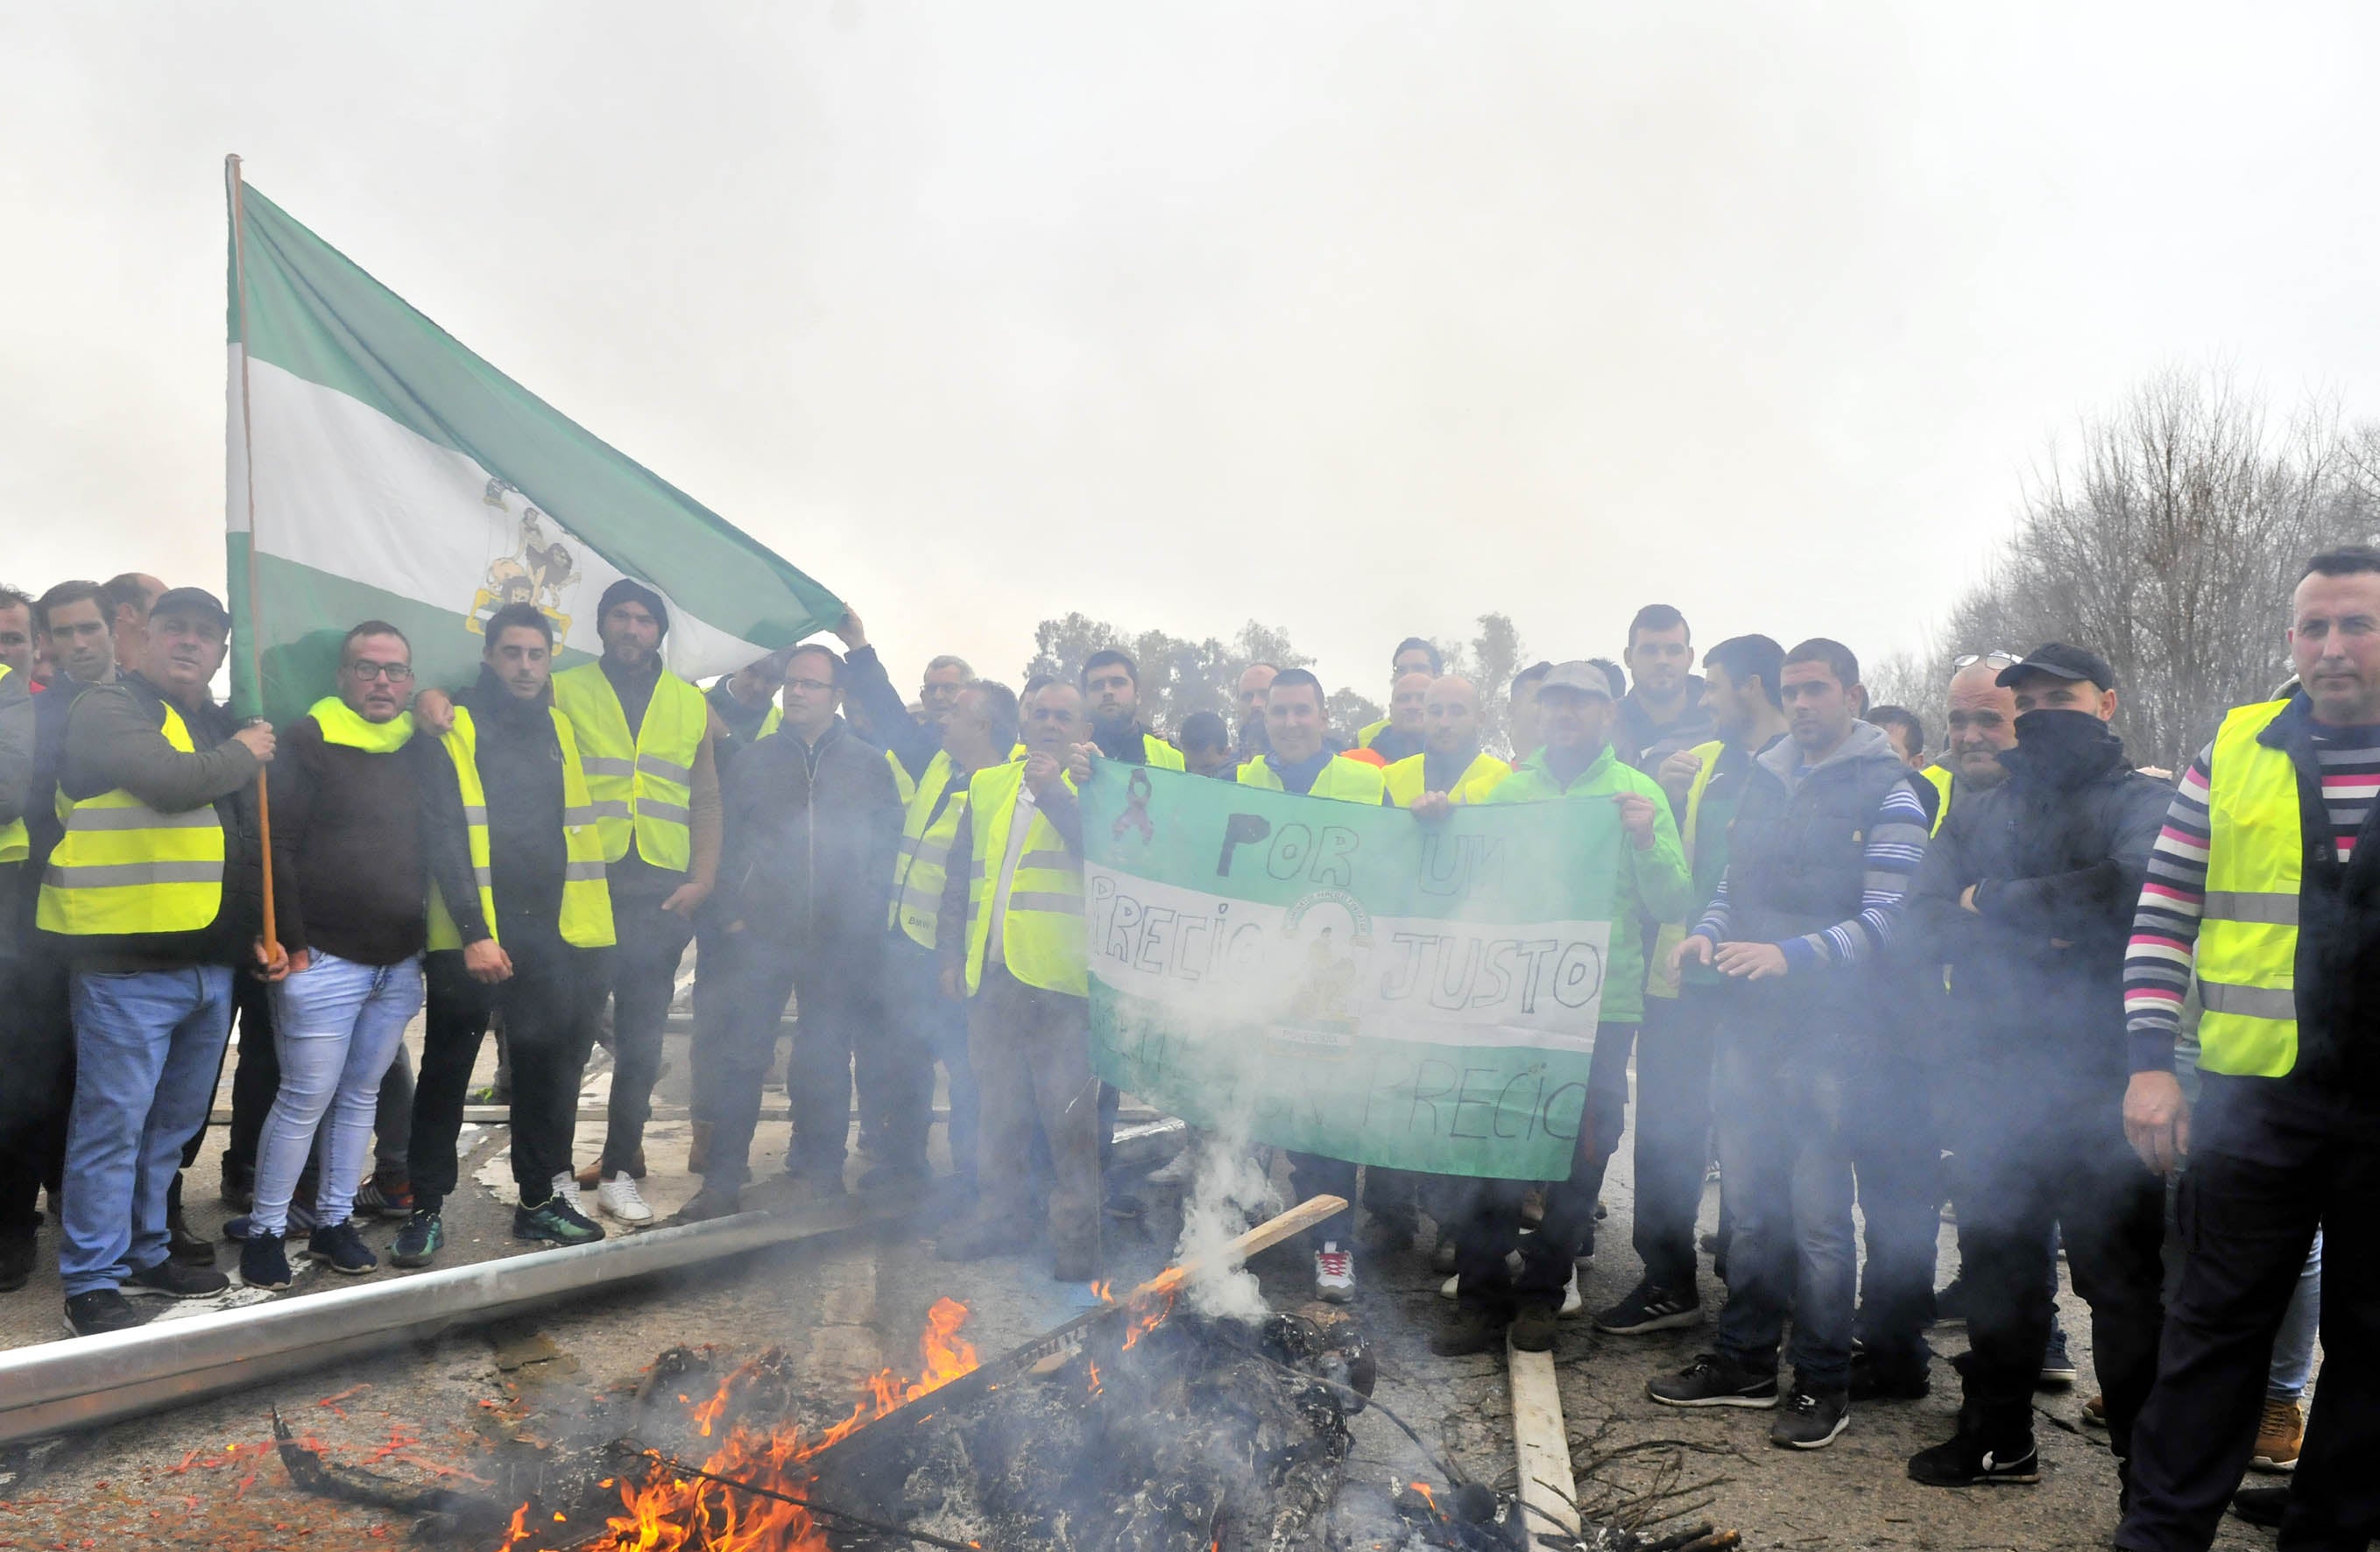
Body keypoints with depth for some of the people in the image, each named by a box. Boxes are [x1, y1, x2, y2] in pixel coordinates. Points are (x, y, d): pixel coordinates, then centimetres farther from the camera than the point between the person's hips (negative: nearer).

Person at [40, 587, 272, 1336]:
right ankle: (92, 1281, 6)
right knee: (113, 1123, -3)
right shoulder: (108, 707, -4)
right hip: (127, 964, -7)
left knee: (173, 1123, 15)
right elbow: (169, 781, -23)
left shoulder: (220, 726, 19)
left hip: (210, 963, 7)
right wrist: (239, 756, -5)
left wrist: (263, 930, 18)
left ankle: (146, 1250, 28)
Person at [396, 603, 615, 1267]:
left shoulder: (562, 729, 13)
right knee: (446, 1074, 5)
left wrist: (593, 931, 13)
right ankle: (426, 1208, 14)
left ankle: (542, 1199, 22)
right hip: (468, 939, -5)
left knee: (549, 1069, 10)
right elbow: (443, 838, -10)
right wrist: (474, 934, -17)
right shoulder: (455, 729, -4)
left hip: (553, 937, 5)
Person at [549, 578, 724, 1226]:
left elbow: (706, 800, 13)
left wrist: (702, 879, 2)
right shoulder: (564, 691, 5)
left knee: (641, 1033, 4)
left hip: (662, 892, 2)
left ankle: (618, 1170, 12)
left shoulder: (691, 704, 13)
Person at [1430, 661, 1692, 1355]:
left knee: (1579, 1154, 5)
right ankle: (1480, 1296, 9)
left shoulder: (1638, 793, 4)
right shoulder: (1509, 788, 12)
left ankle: (1541, 1295, 20)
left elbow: (1673, 904, -1)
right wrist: (1439, 822, -1)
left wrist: (1648, 842, -17)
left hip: (1602, 1004, -1)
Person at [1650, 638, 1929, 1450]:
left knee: (1818, 1213, -1)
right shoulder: (1764, 778, 13)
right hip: (1748, 1018, 6)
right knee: (1749, 1200, 13)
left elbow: (1883, 921, -12)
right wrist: (1708, 934, 1)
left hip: (1829, 1027, -6)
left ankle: (1823, 1383, 14)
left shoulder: (1887, 790, -5)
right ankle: (1745, 1361, 26)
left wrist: (1789, 956, -23)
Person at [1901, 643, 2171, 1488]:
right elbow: (1927, 918, 3)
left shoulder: (2143, 801, 3)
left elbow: (2130, 887, -19)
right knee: (1997, 1259, 14)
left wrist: (1994, 904, -10)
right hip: (1994, 1071, 5)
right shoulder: (1976, 814, 17)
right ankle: (1997, 1436, 28)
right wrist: (2041, 932, -13)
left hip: (2102, 1077, -5)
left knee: (2120, 1269, 1)